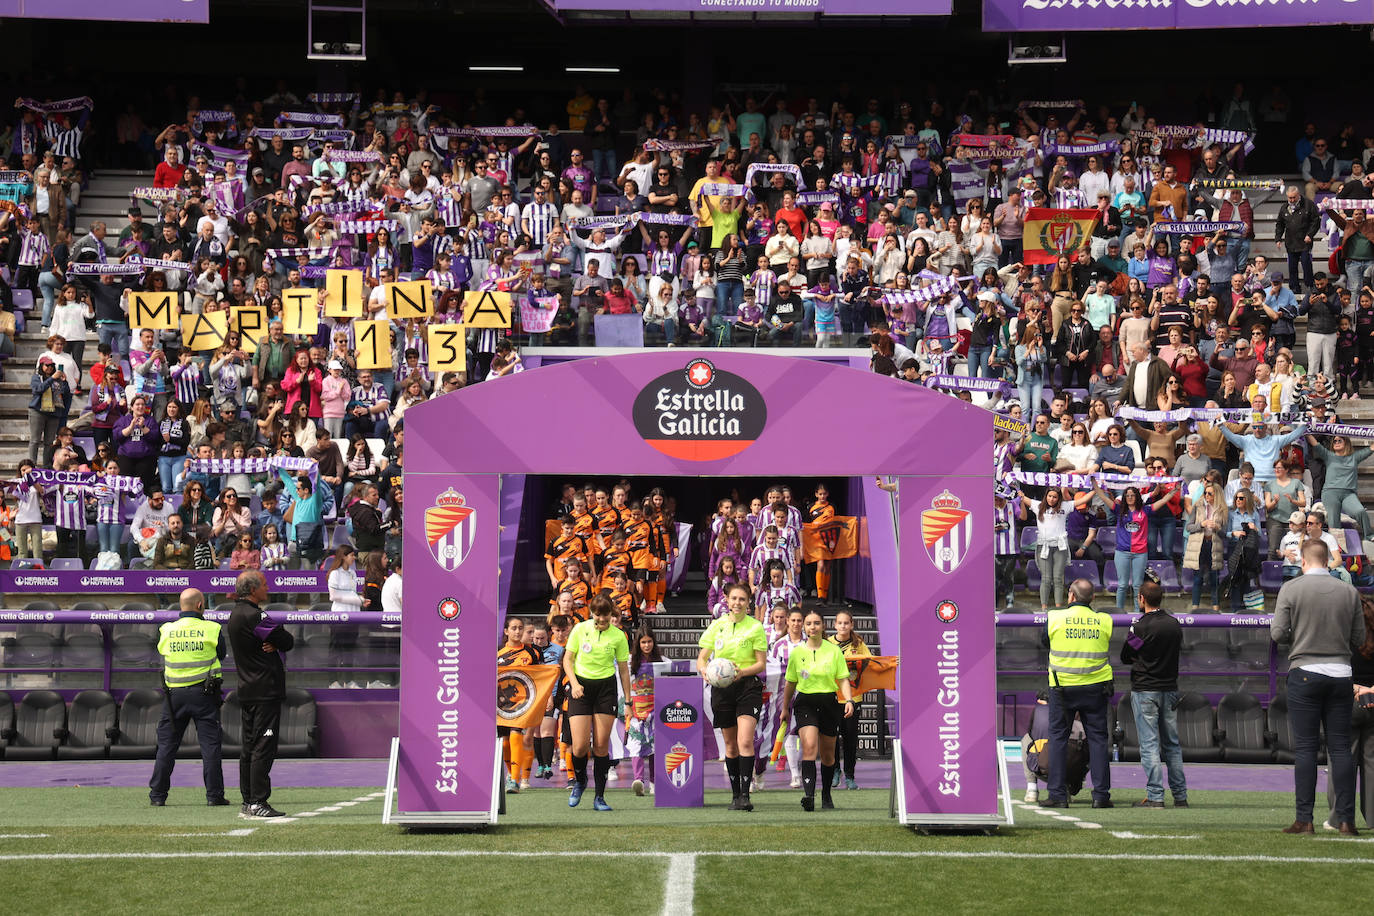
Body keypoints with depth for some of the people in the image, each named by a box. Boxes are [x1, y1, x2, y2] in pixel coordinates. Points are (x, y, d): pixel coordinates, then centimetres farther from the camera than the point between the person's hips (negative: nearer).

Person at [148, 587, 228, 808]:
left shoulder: (165, 631, -1)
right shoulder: (212, 629, -6)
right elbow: (222, 654, 8)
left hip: (174, 693, 2)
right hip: (204, 692, -2)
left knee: (166, 745, 9)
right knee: (210, 745, 3)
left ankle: (157, 795, 11)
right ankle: (214, 795, 2)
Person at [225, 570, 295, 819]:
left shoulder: (236, 614, 16)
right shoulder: (253, 616, -16)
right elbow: (288, 641, -13)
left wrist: (274, 644, -6)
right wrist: (277, 643, 5)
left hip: (246, 691, 10)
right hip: (265, 691, -10)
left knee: (250, 748, 12)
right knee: (264, 747, -8)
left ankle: (248, 802, 15)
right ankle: (258, 803, -10)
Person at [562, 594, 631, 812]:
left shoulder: (618, 636, 1)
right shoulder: (580, 629, 0)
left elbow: (623, 670, 7)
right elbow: (567, 659, 5)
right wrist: (574, 683, -12)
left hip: (606, 688, 0)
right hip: (581, 687, 0)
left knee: (601, 745, -4)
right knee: (580, 745, -8)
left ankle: (599, 797, 6)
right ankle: (579, 781, 23)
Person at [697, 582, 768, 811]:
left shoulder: (755, 627, -1)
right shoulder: (717, 625, 7)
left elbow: (761, 664, -1)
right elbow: (702, 657, 9)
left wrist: (742, 671, -20)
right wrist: (704, 669, -14)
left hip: (748, 687, -3)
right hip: (721, 687, 3)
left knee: (745, 742, -17)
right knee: (730, 745, 9)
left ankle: (745, 794, -17)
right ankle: (735, 794, 21)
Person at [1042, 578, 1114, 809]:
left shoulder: (1055, 618, -5)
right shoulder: (1104, 621, 0)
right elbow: (1107, 652, 10)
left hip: (1062, 686, -1)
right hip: (1095, 686, 1)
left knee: (1057, 738, 6)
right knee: (1097, 738, 6)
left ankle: (1057, 795, 3)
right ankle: (1101, 795, 3)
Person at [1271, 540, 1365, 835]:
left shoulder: (1291, 589, -4)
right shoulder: (1349, 591, 3)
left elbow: (1278, 632, -8)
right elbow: (1359, 639, 7)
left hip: (1305, 672, -2)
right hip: (1341, 674, 2)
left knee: (1305, 747, 0)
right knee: (1341, 747, 4)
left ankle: (1304, 819, -3)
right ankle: (1346, 820, 2)